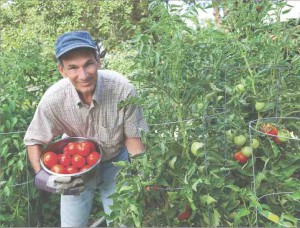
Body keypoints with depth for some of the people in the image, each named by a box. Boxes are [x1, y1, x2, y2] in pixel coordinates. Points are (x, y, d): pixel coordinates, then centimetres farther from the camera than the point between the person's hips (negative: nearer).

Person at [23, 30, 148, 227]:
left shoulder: (123, 89, -30)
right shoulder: (53, 99, -28)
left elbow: (132, 136, -14)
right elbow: (34, 142, -11)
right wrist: (42, 176, -25)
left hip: (116, 163, 0)